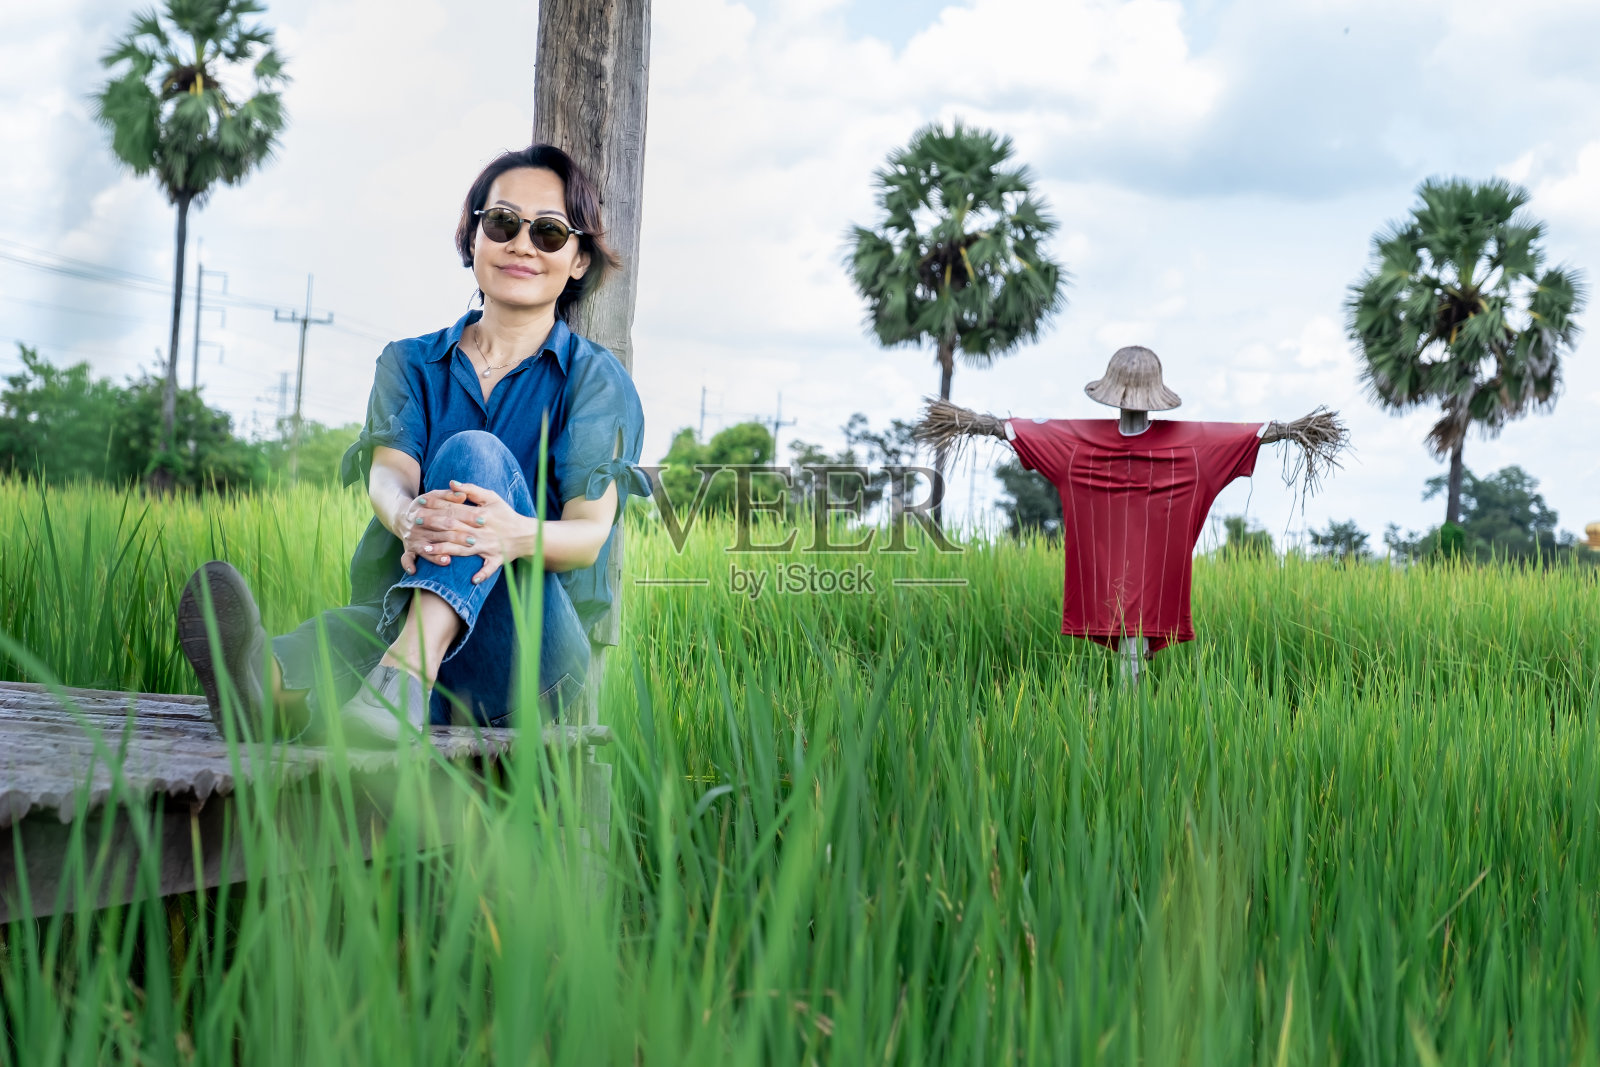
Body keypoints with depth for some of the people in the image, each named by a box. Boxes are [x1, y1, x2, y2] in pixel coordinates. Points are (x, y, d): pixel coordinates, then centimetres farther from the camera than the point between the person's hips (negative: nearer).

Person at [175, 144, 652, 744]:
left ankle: (401, 679, -54)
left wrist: (517, 535, -35)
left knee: (473, 452, -28)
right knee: (352, 631, -35)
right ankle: (269, 686, -72)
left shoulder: (596, 379, 8)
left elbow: (590, 532, -8)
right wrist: (409, 518, -33)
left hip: (530, 658, -2)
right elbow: (387, 475, -4)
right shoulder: (410, 363, 17)